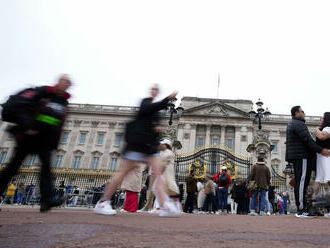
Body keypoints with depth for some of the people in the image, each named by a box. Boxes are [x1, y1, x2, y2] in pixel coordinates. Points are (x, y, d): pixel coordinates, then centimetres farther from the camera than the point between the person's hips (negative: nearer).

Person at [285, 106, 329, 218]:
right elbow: (307, 140, -19)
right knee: (302, 182, -11)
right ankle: (301, 210, -10)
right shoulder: (299, 124, -10)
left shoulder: (291, 124, 23)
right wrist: (320, 150, -17)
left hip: (296, 157, 11)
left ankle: (300, 209, 12)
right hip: (302, 156, -11)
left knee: (299, 183, 9)